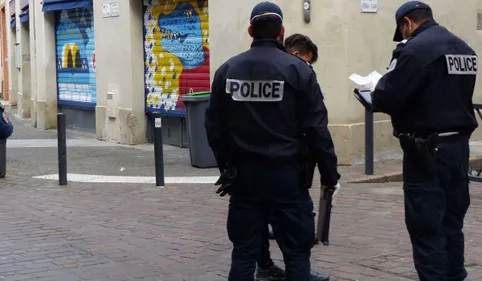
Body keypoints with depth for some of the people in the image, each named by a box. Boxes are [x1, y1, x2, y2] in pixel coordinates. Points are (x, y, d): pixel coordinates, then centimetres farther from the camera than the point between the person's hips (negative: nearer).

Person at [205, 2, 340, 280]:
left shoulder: (227, 70, 4)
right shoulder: (297, 69, -6)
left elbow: (214, 126, 7)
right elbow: (316, 129, -8)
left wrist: (227, 167, 18)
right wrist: (329, 172, 0)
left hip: (244, 175, 3)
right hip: (287, 174, -3)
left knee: (244, 251, 10)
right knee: (296, 251, 6)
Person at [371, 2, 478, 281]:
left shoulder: (416, 49, -14)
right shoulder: (465, 49, 13)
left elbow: (387, 98, -18)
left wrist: (376, 96, 4)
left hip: (427, 149, -8)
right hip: (459, 145, 8)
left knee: (426, 224, -2)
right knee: (452, 221, 16)